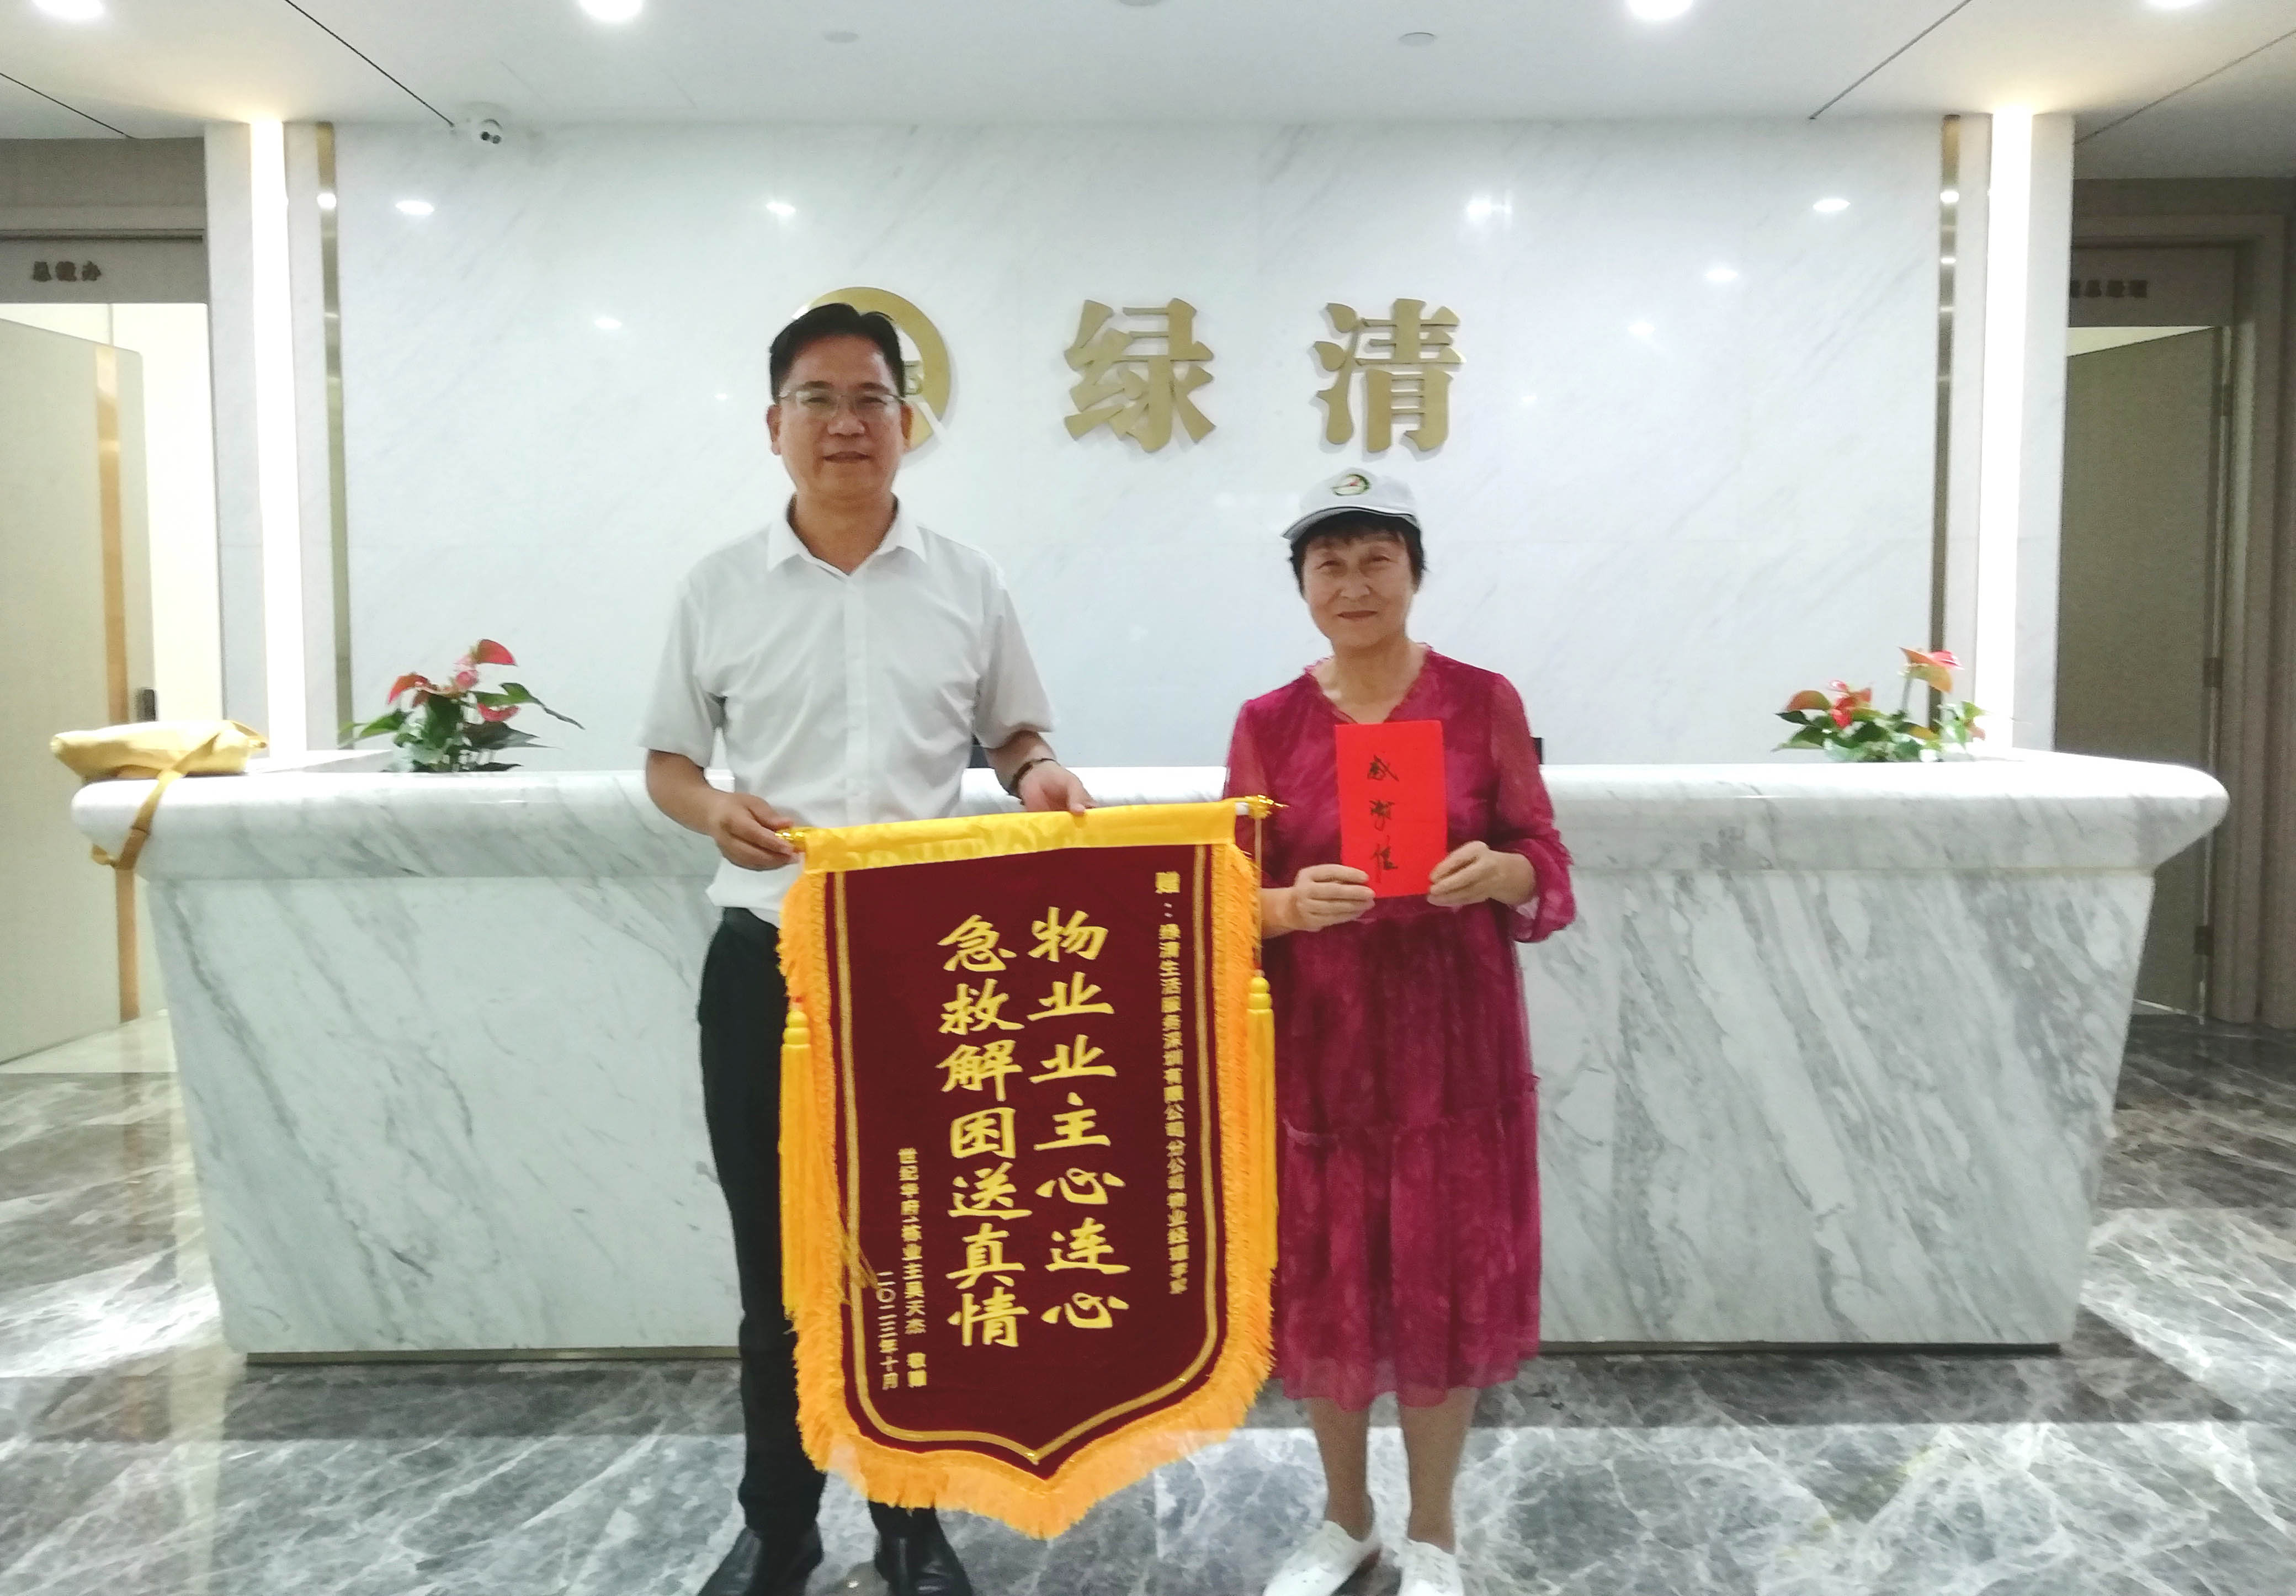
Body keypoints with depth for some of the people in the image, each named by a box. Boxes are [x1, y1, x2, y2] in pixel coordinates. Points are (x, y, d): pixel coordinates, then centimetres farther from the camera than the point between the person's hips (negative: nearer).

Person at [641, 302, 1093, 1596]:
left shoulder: (968, 584, 3)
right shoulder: (721, 589, 3)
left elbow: (1016, 737, 11)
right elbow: (668, 761, 9)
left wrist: (1041, 777, -12)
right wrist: (716, 811, -14)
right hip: (768, 961, 0)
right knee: (777, 1257, 11)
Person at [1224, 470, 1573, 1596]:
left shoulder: (1484, 703, -1)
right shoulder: (1267, 724, 2)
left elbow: (1550, 872, 1)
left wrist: (1500, 872, -21)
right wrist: (1292, 905, -20)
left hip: (1453, 1042, -1)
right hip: (1314, 1046, 2)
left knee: (1446, 1278, 7)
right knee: (1320, 1280, 10)